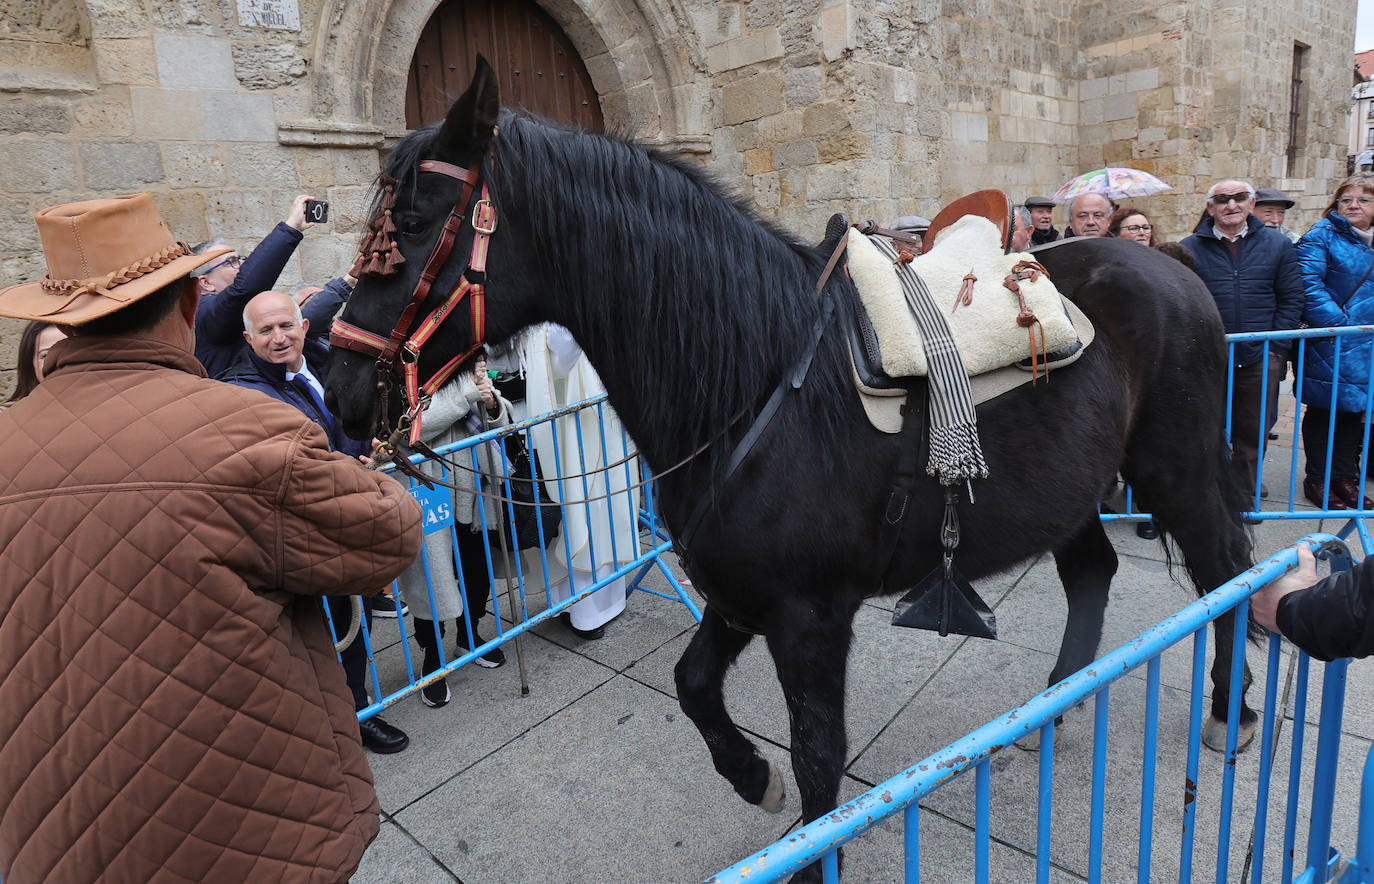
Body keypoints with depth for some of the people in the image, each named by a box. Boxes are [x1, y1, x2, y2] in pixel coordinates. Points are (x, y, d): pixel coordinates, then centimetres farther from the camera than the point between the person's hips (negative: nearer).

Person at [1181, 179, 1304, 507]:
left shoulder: (1278, 245, 8)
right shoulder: (1190, 248, 3)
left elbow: (1291, 299, 7)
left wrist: (1275, 348, -2)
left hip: (1260, 360, 2)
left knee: (1252, 433, 9)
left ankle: (1245, 497, 24)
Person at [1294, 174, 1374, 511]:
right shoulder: (1321, 236, -6)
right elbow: (1309, 285, -17)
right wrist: (1340, 323, -23)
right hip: (1330, 346, -6)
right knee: (1323, 410, 3)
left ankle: (1345, 477, 24)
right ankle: (1317, 479, 14)